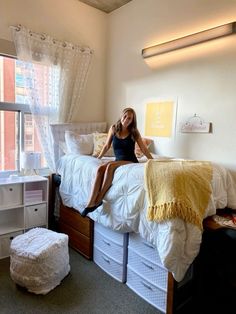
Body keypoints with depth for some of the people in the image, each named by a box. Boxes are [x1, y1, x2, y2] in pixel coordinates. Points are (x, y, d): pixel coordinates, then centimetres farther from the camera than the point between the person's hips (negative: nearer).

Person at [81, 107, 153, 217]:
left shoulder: (134, 132, -1)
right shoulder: (113, 128, 5)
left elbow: (144, 149, 4)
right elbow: (107, 145, 16)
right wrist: (98, 157, 20)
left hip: (131, 161, -3)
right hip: (118, 160, 3)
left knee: (110, 166, -33)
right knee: (100, 168, -27)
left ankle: (99, 199, -26)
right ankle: (91, 203, -31)